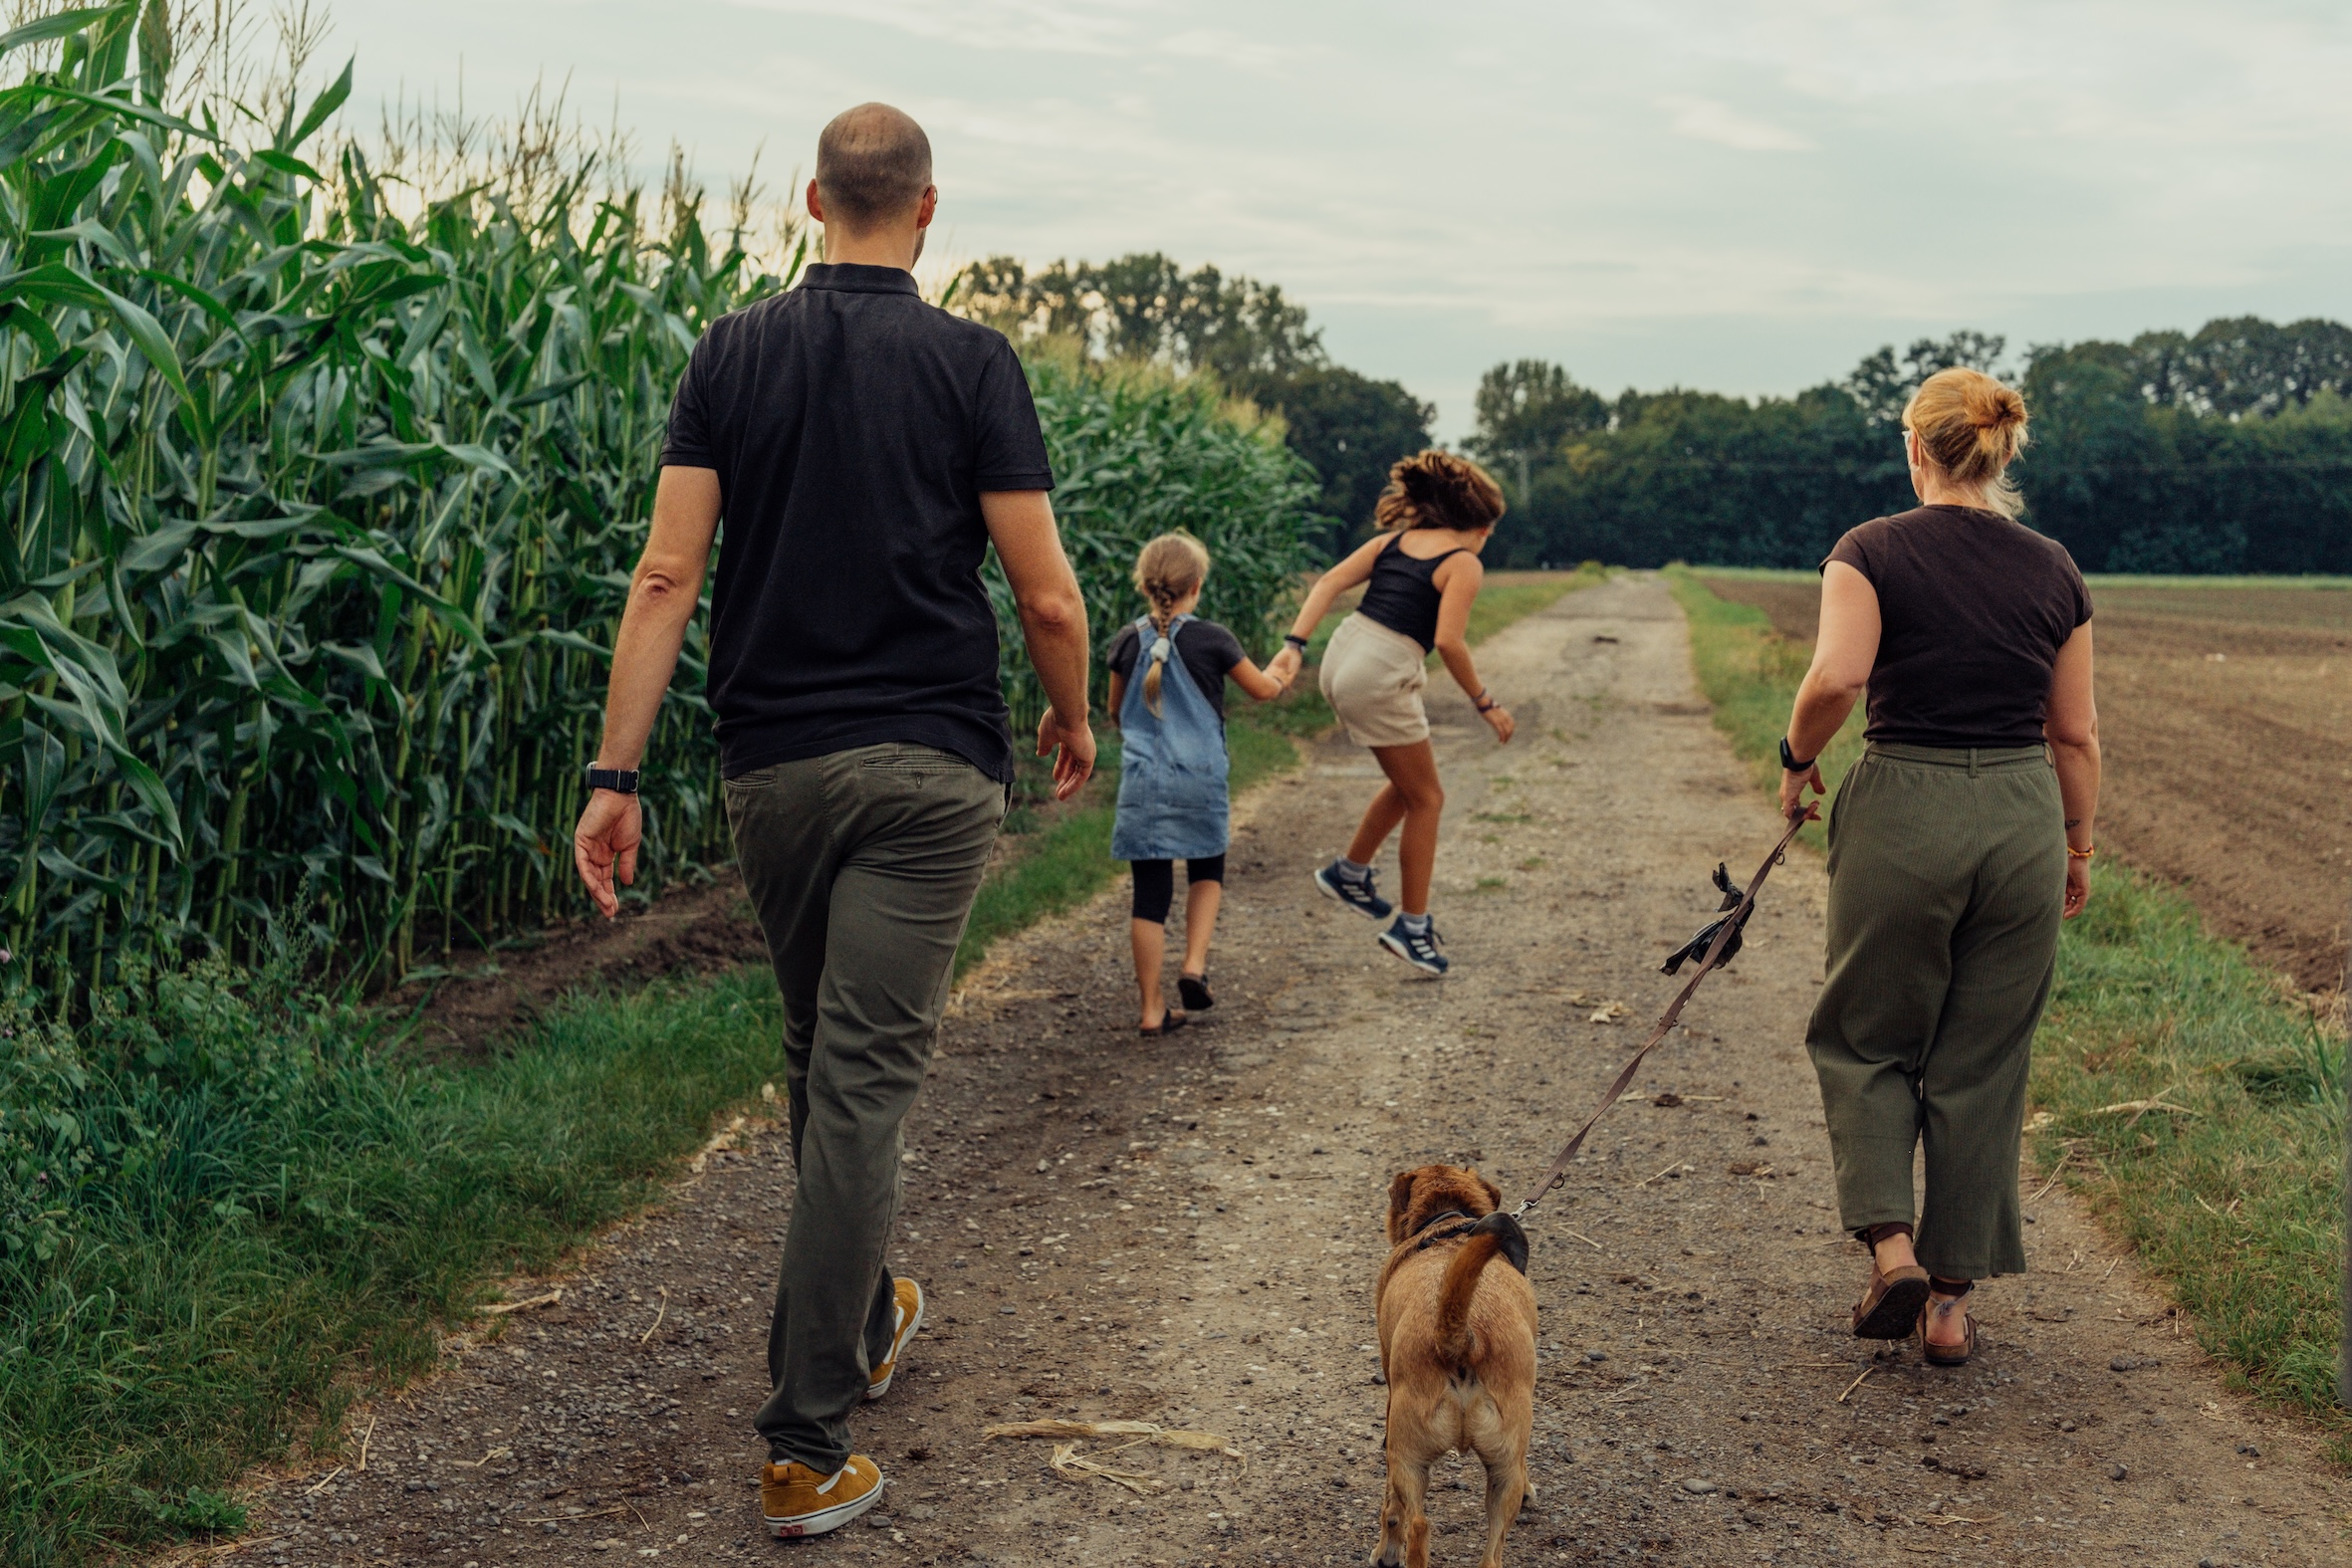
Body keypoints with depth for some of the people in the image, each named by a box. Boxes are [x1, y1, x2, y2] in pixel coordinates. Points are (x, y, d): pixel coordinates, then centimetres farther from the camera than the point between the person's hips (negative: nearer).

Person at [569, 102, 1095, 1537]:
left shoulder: (733, 355, 3)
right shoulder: (972, 362, -4)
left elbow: (669, 575, -3)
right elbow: (1045, 594, -6)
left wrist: (617, 775, -2)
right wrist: (1074, 720, 13)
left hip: (770, 765, 4)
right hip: (930, 768, -3)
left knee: (821, 1055, 20)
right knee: (866, 1074, -4)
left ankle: (866, 1320, 39)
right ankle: (809, 1444, -5)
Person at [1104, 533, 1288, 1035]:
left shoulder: (1128, 641, 0)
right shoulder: (1213, 640, -7)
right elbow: (1261, 689, 8)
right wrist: (1281, 675, 30)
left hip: (1142, 782, 1)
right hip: (1200, 781, -1)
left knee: (1150, 891, 4)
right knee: (1207, 871, 22)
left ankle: (1153, 1008, 5)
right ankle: (1195, 965, 4)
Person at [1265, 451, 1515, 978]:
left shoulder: (1394, 540, 16)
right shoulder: (1464, 565, -3)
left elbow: (1329, 583, 4)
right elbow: (1448, 641, -17)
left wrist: (1293, 647, -3)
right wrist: (1485, 704, -6)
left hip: (1342, 658, 7)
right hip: (1382, 677, -7)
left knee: (1410, 785, 26)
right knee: (1426, 799, 10)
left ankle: (1350, 873, 33)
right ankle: (1413, 927, 13)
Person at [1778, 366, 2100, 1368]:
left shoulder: (1873, 551, -5)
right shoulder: (2053, 570, 5)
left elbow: (1835, 677, -21)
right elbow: (2076, 736, 8)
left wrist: (1796, 757, -2)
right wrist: (2078, 848, 19)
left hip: (1904, 809, -3)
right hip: (2022, 819, 3)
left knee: (1867, 1039, 16)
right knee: (1983, 1066, 11)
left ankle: (1891, 1247, -1)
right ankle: (1952, 1302, 16)